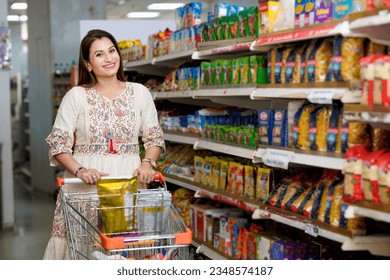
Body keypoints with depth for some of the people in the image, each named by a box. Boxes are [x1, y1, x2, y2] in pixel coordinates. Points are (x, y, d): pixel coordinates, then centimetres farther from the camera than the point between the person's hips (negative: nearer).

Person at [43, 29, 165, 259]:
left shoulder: (140, 93, 9)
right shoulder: (76, 96, 4)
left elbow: (154, 137, 12)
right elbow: (58, 144, 1)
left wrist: (148, 163, -8)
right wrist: (79, 170, -15)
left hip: (129, 181, 1)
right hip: (85, 184, -1)